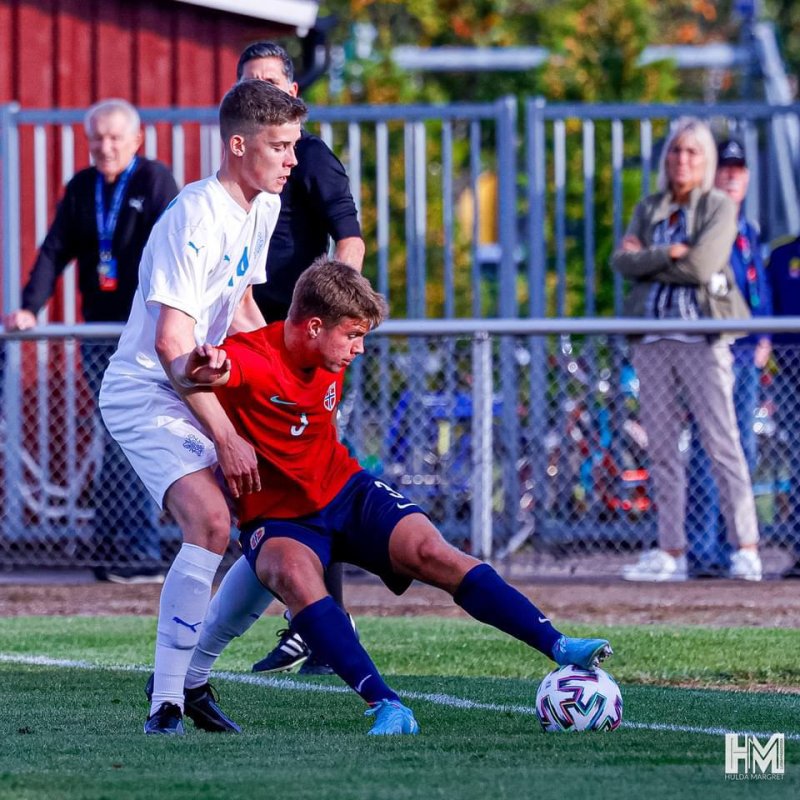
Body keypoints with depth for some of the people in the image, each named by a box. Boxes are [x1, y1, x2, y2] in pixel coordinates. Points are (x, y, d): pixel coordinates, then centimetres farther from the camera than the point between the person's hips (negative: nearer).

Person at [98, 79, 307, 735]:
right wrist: (226, 438, -23)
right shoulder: (197, 219, -21)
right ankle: (166, 701, -24)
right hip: (145, 394, -10)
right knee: (210, 522, -27)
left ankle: (192, 675, 18)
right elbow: (172, 343, -25)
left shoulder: (265, 208, 8)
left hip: (200, 391, 10)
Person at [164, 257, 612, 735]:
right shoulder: (251, 358, -22)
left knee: (431, 553, -19)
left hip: (346, 491, 5)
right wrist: (206, 368, -68)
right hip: (279, 519, -5)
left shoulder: (332, 358, 0)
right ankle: (388, 708, -48)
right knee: (294, 575, -38)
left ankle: (557, 646, -20)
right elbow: (204, 371, -48)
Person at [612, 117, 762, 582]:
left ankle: (746, 548, -8)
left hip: (702, 335, -5)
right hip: (653, 332, 5)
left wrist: (646, 257, -2)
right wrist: (669, 254, -11)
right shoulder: (649, 210, 16)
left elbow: (701, 265, -13)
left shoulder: (719, 207, 2)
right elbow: (623, 262, 2)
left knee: (721, 440, -9)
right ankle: (672, 552, 6)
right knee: (662, 444, 3)